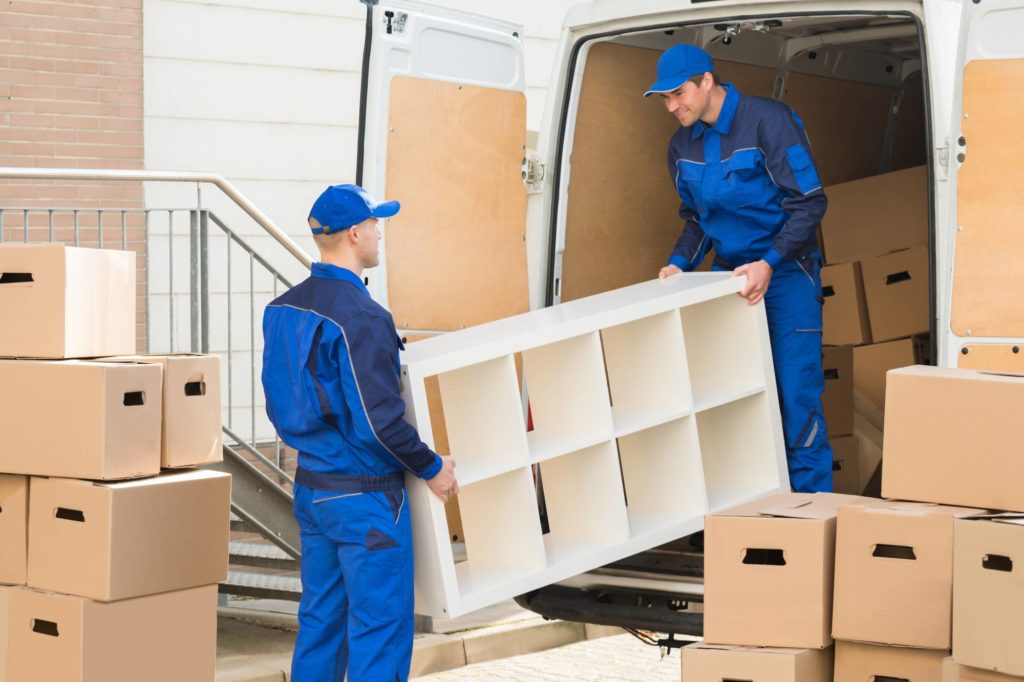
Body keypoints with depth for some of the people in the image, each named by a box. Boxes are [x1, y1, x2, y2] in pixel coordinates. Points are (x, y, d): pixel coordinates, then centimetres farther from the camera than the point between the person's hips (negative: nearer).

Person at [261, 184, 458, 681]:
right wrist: (432, 468, -8)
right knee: (380, 629, -1)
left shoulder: (284, 309, 6)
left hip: (311, 487, 9)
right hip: (365, 496, -9)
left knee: (320, 619, 15)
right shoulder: (362, 318, -21)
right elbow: (380, 420, -22)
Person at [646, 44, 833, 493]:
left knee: (795, 393, -9)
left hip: (786, 273, -6)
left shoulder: (768, 122, -14)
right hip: (728, 275, 6)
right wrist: (679, 263, -2)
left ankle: (811, 501, 0)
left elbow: (809, 203, -16)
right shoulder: (683, 145, 6)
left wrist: (769, 264, -25)